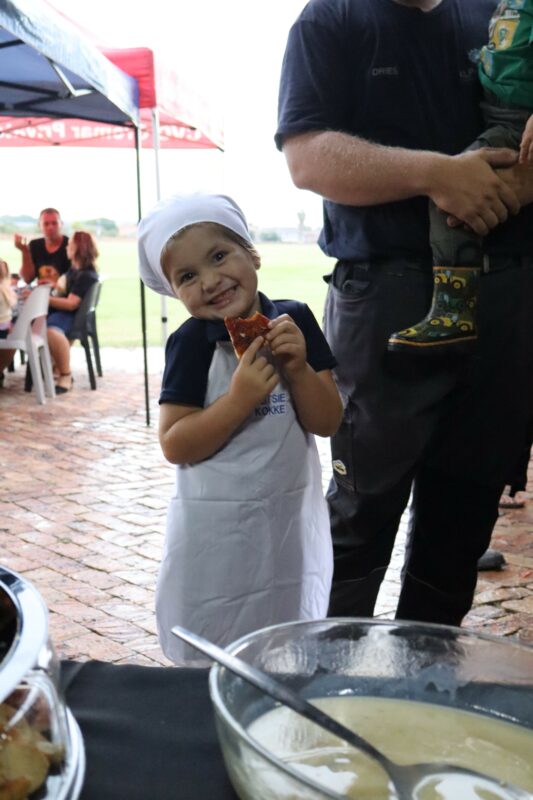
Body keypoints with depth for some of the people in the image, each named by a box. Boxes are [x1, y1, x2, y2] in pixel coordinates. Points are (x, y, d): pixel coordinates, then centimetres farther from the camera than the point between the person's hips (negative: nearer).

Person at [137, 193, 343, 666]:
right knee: (213, 665, 11)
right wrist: (240, 398, -26)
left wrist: (299, 369, -21)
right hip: (217, 529, -3)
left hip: (292, 520, 3)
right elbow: (175, 446, -15)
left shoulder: (295, 321, -5)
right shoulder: (191, 342, -13)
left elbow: (327, 423, -5)